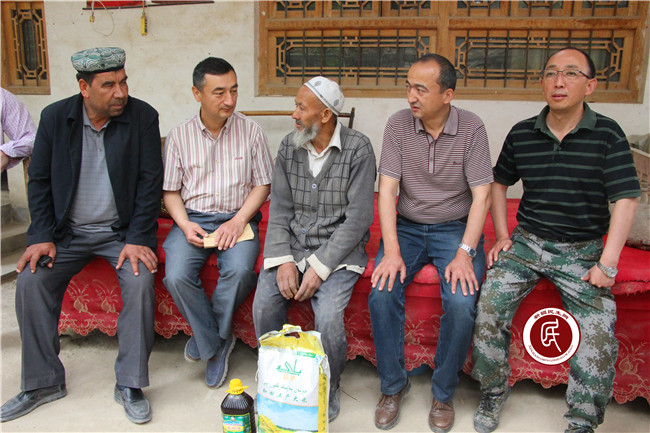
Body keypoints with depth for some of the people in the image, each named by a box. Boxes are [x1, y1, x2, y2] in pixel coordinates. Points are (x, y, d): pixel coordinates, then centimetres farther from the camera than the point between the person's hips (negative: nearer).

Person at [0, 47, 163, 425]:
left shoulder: (142, 116, -7)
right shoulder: (55, 117, -1)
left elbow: (150, 181, -9)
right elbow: (39, 181, 4)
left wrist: (137, 239, -16)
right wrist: (42, 237, -7)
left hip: (121, 230, -2)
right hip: (68, 231, 3)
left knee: (140, 280, -26)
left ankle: (129, 384, -11)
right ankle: (44, 382, 3)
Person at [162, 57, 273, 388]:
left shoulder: (250, 130, 2)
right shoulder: (179, 136, 4)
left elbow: (262, 184, 3)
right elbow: (170, 191, 8)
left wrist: (239, 221, -11)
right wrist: (185, 225, -10)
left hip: (237, 217, -1)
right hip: (192, 219, 1)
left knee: (240, 270, -30)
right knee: (176, 277, -25)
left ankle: (206, 335, -2)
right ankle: (217, 343, -2)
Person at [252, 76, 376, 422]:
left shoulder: (357, 149, -9)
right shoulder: (289, 147, 5)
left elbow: (358, 218, -13)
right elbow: (279, 209, 3)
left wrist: (319, 267, -18)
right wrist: (283, 260, -12)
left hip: (338, 249, -4)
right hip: (292, 243, 4)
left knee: (328, 316, -26)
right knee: (264, 306, -19)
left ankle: (329, 389, 7)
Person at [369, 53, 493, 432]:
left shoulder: (472, 128, -8)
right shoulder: (398, 124, -4)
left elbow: (481, 195, -9)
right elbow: (388, 189, -8)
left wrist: (464, 253, -20)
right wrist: (392, 251, -18)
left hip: (455, 228, -1)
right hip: (407, 227, 2)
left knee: (462, 302, -25)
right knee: (382, 293, -22)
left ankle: (444, 393, 1)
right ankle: (394, 385, 1)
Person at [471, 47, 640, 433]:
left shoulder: (608, 134, -4)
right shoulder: (521, 134, 4)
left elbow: (626, 199, -8)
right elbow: (500, 183, 18)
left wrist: (608, 263, -15)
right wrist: (502, 236, 7)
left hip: (583, 249, -2)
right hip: (527, 241, 2)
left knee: (599, 332, -21)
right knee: (490, 304, -20)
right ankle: (494, 392, 3)